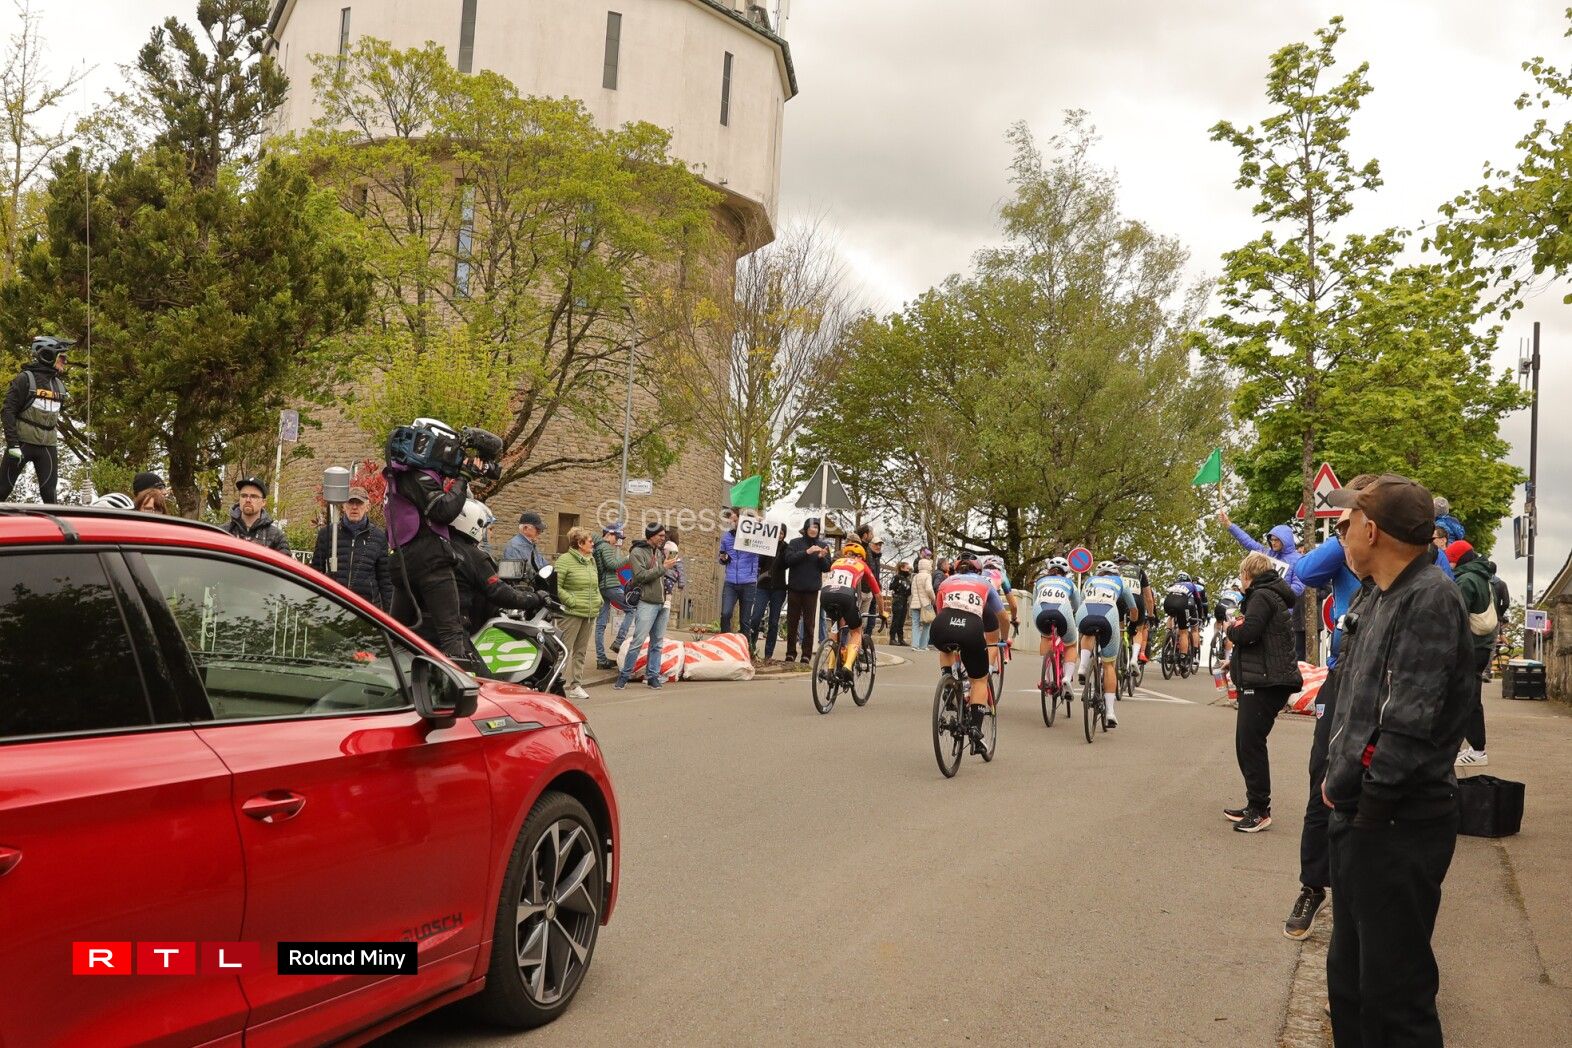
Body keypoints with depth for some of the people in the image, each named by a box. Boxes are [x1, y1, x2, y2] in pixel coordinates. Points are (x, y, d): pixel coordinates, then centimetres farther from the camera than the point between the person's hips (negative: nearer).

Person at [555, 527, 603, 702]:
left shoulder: (591, 560, 15)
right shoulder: (565, 560, -9)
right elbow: (556, 586, -14)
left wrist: (598, 600, 11)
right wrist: (571, 601, -16)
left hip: (590, 614, 8)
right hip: (571, 613, -8)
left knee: (581, 651, 12)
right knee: (564, 650, -7)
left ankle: (575, 685, 19)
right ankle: (559, 685, -5)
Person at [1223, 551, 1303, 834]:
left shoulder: (1262, 597, -11)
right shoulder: (1272, 596, 22)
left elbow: (1247, 633, -23)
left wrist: (1232, 628, -3)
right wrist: (1239, 626, 7)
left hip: (1265, 683, -11)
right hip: (1260, 680, 11)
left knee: (1251, 743, -8)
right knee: (1246, 743, 13)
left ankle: (1260, 810, -5)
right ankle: (1255, 806, 19)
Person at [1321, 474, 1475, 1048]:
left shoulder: (1430, 597, -18)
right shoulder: (1380, 601, 11)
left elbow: (1409, 724, -22)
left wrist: (1346, 788, -14)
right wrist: (1339, 780, 6)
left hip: (1399, 827, -9)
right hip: (1360, 818, 9)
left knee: (1393, 992, 1)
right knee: (1349, 976, 19)